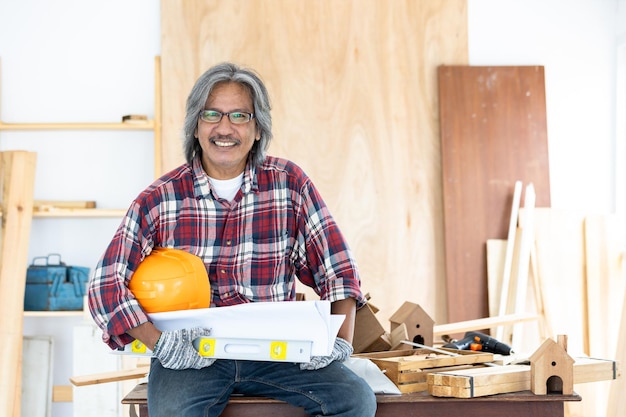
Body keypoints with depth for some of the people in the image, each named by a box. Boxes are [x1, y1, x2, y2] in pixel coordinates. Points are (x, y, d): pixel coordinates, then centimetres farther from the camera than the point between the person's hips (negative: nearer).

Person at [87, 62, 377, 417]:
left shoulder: (289, 183, 5)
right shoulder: (159, 200, 1)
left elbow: (337, 267, 6)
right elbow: (106, 285, -4)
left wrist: (341, 341, -8)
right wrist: (160, 343, -18)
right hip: (191, 354, -2)